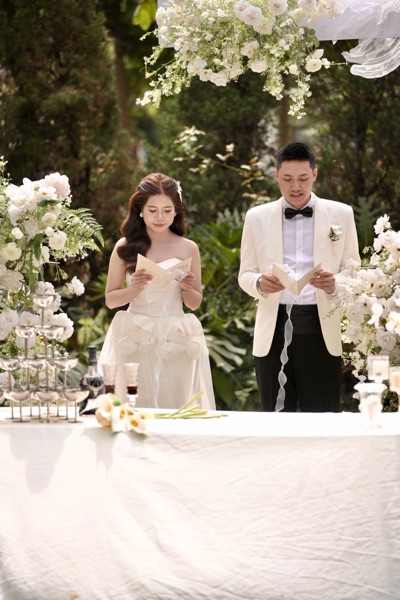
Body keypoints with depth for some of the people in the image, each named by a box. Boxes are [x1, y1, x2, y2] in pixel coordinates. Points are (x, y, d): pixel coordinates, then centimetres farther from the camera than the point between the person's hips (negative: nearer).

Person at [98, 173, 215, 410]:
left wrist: (188, 288, -8)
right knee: (137, 409, -3)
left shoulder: (188, 248, 5)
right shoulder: (125, 247, 3)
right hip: (136, 341, 0)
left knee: (174, 407, -2)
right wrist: (134, 289, -12)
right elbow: (110, 299, 5)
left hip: (176, 344, 1)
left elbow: (195, 303, 12)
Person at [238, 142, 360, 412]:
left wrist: (335, 283, -15)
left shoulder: (341, 214, 6)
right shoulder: (257, 217, 8)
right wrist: (260, 283, -13)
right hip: (274, 329, 1)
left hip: (321, 329, -1)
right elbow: (245, 274, 10)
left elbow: (353, 269, 8)